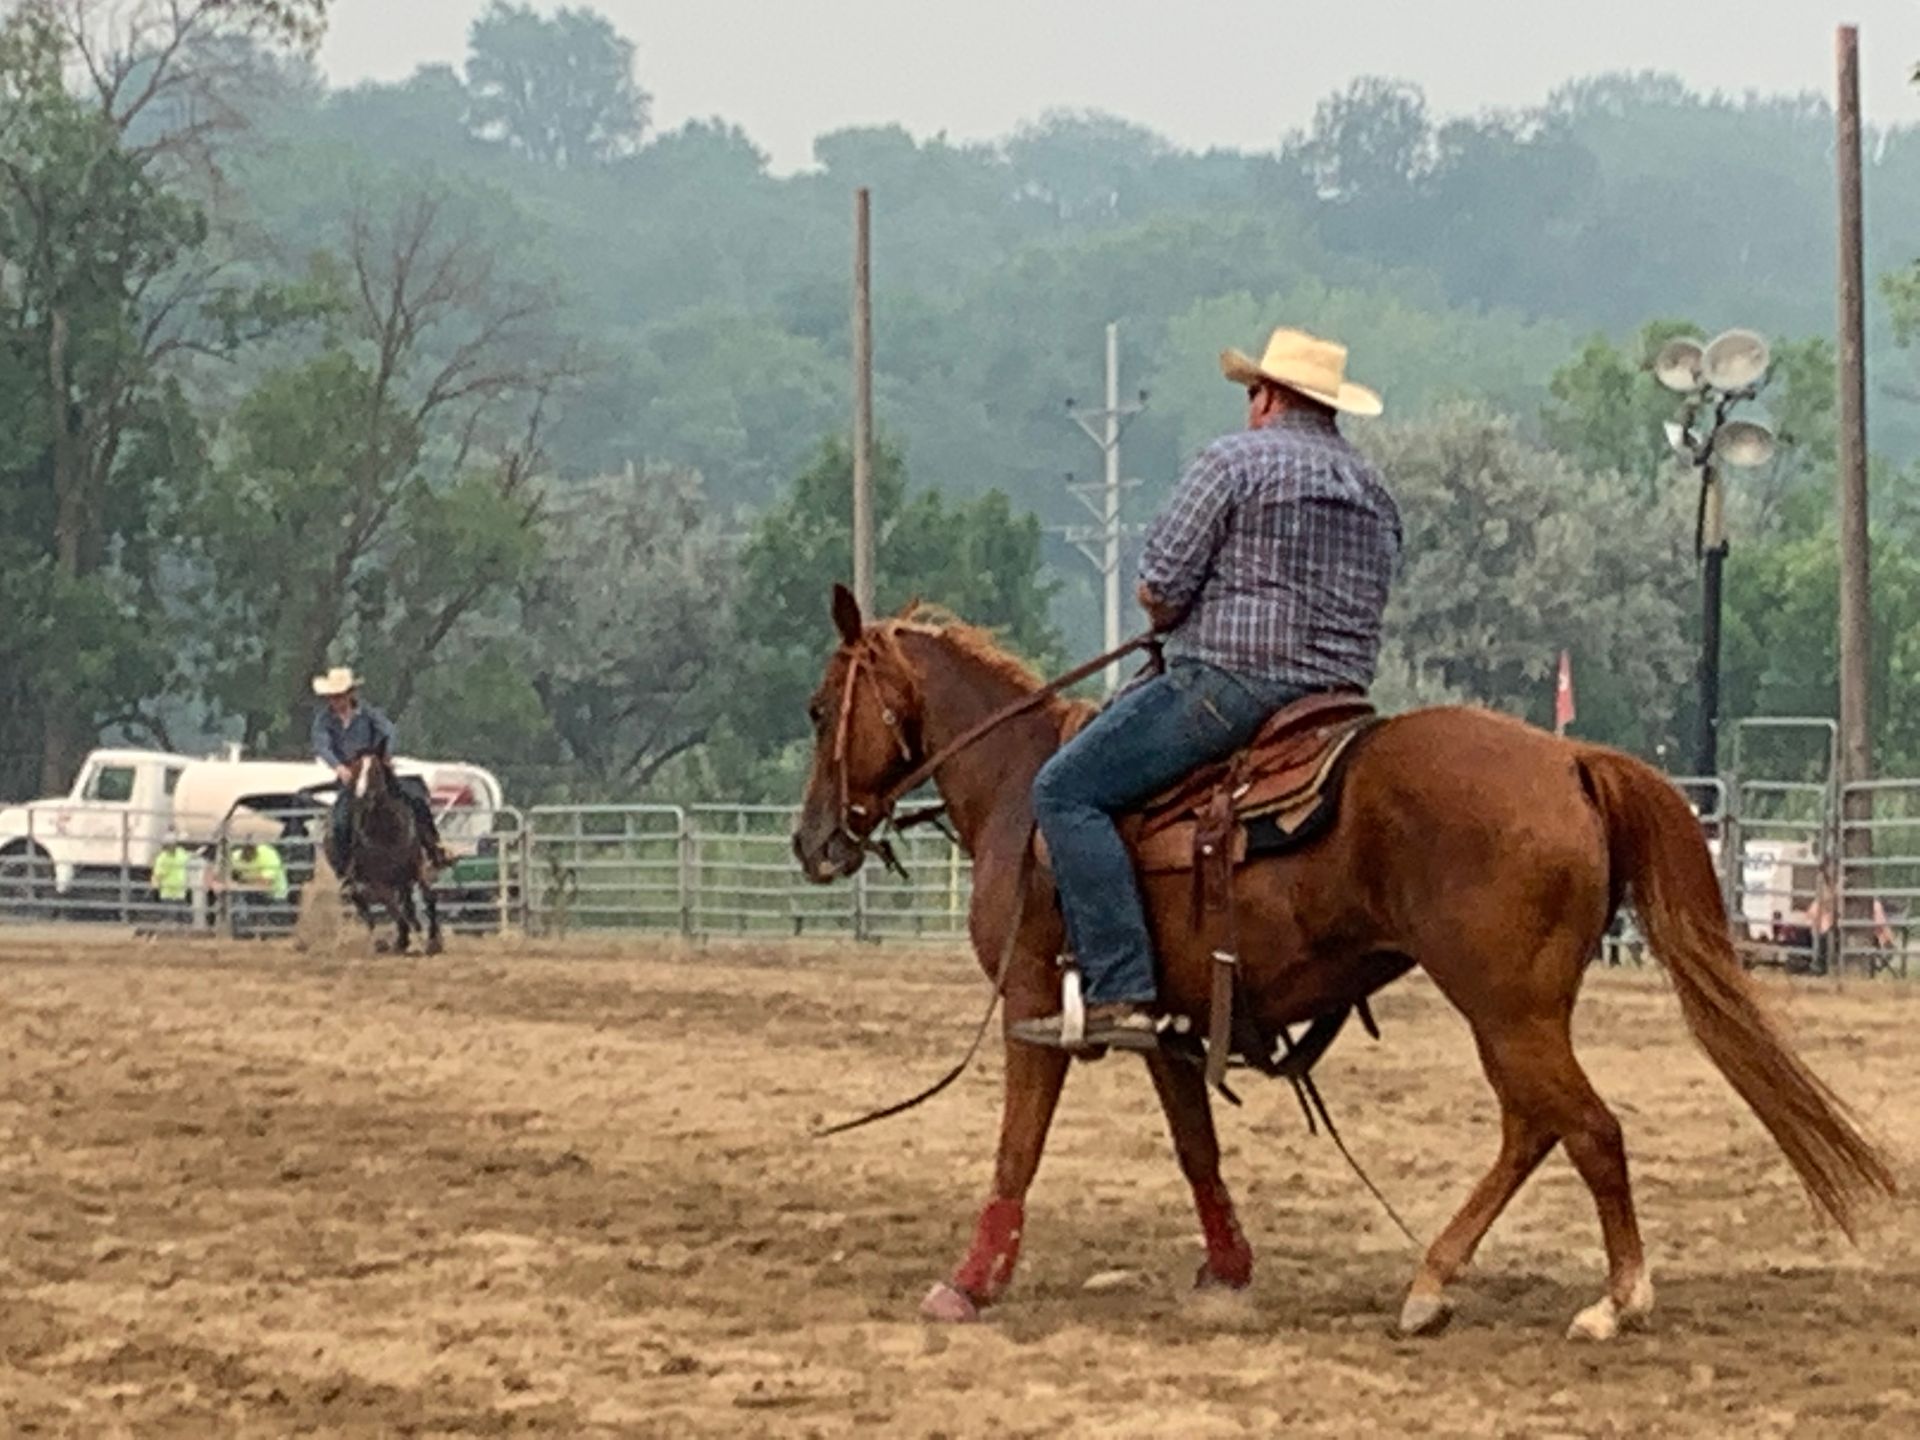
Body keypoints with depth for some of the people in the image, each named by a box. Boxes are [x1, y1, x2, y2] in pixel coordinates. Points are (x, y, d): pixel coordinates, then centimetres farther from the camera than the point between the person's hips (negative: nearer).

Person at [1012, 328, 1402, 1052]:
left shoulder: (1235, 461, -4)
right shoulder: (1374, 491, 20)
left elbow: (1157, 589, -9)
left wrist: (1171, 621, 14)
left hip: (1230, 683, -9)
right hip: (1334, 696, 9)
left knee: (1067, 790, -7)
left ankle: (1120, 996, -20)